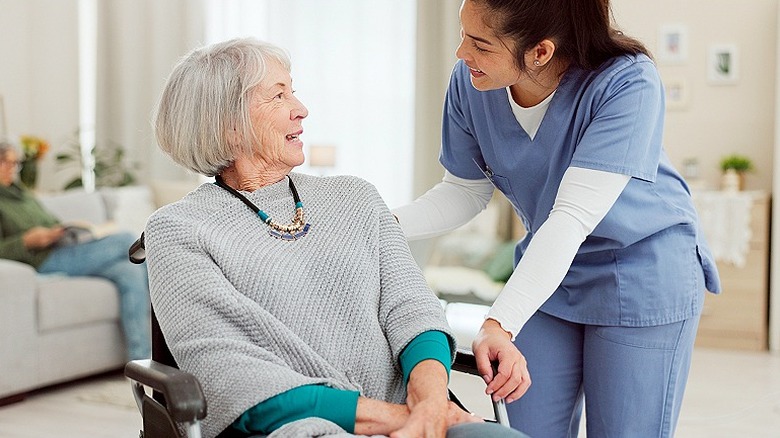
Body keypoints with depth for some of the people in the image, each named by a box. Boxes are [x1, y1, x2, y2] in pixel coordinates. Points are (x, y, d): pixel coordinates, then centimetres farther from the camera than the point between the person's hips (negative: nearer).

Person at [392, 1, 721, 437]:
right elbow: (465, 191, -1)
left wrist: (499, 325, -42)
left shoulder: (628, 83, -28)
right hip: (545, 271, 5)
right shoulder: (468, 82, -14)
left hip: (643, 274, -4)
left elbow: (573, 217, -35)